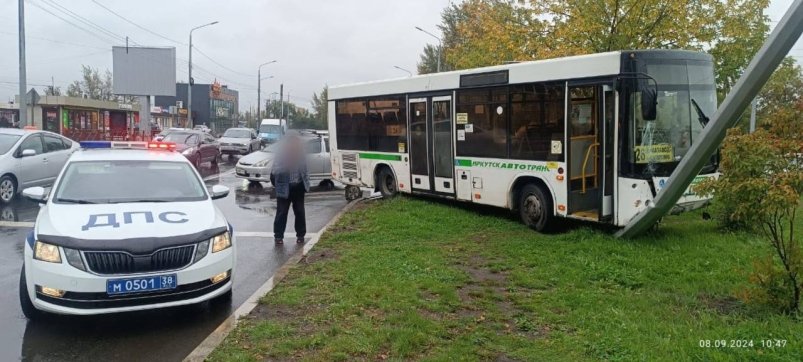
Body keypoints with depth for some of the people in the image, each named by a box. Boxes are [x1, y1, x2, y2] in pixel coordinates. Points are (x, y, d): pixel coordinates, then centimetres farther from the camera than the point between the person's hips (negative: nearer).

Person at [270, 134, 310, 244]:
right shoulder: (280, 155, -11)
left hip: (298, 187, 3)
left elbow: (304, 170, 11)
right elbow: (274, 172, -12)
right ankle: (278, 236, 10)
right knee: (282, 212, 1)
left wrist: (306, 184, 7)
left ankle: (300, 235, 20)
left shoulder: (300, 154, 1)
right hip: (284, 188, -3)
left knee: (300, 212, 8)